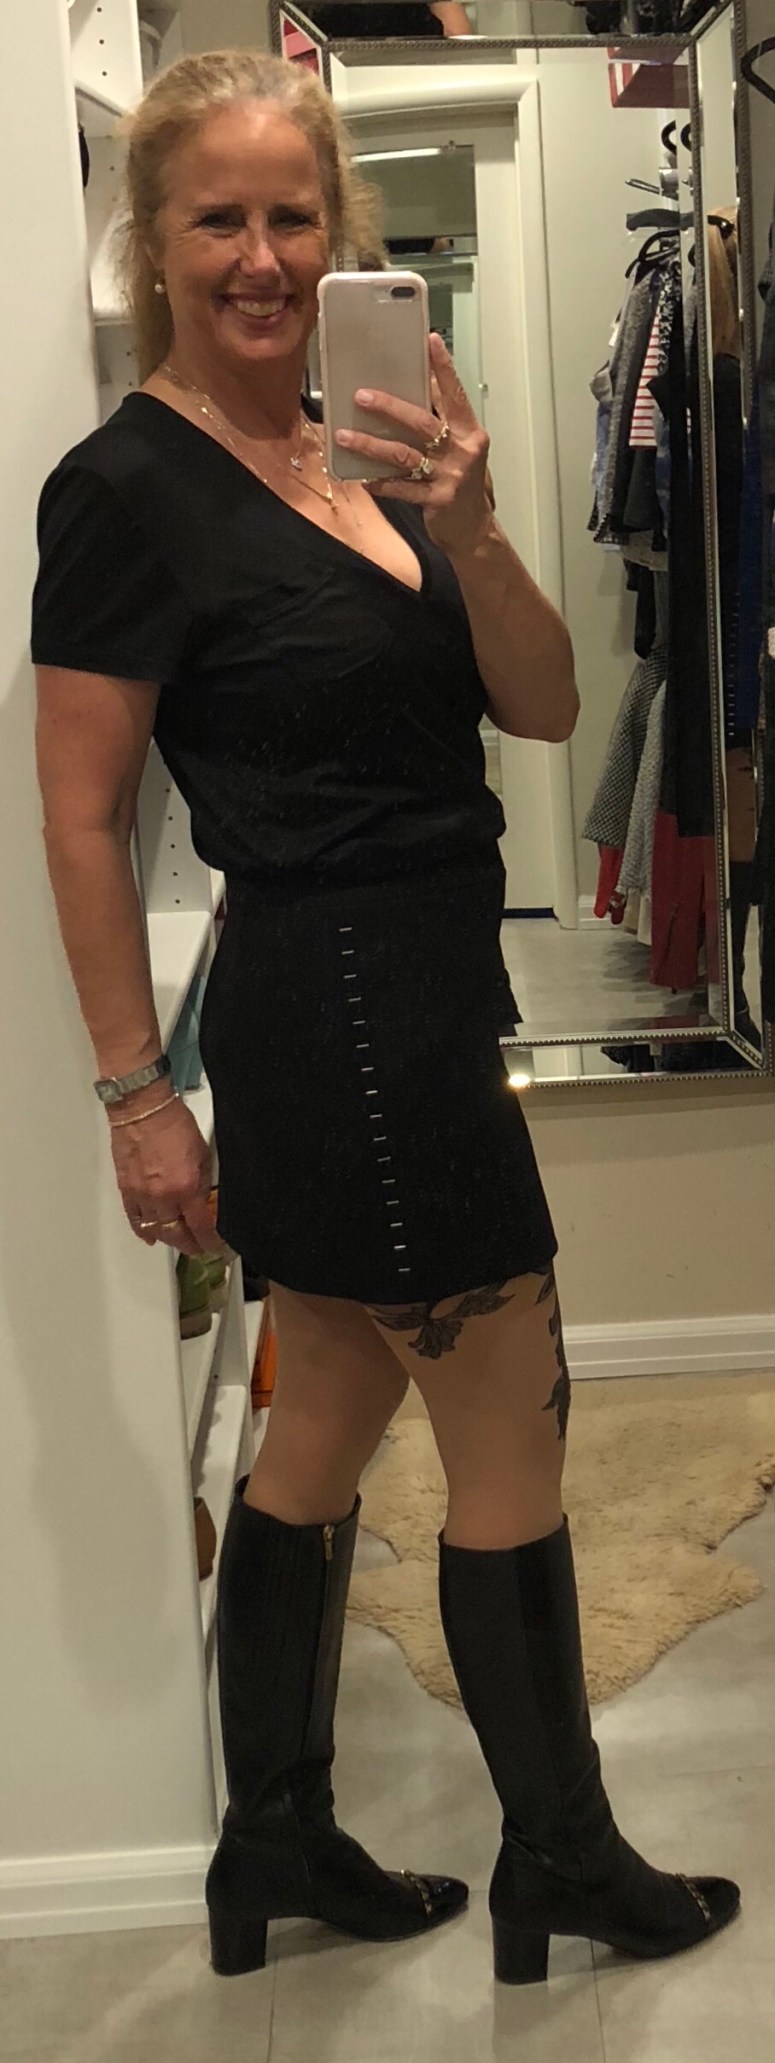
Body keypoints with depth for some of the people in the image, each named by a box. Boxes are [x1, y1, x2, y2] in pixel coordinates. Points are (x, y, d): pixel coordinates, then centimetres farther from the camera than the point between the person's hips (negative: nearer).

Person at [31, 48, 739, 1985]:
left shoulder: (361, 450, 10)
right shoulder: (129, 484, -12)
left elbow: (545, 708, 2)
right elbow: (83, 820, -12)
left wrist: (471, 528, -15)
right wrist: (139, 1096, -12)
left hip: (420, 1006, 8)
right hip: (341, 1008, -8)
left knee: (326, 1429, 16)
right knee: (514, 1442, 4)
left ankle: (274, 1846, 33)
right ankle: (562, 1861, 25)